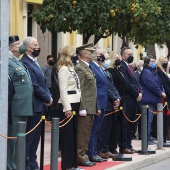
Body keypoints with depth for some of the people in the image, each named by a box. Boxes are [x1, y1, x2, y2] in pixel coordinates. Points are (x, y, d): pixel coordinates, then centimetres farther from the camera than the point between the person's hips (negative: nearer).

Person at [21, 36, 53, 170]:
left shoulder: (34, 62, 15)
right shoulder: (25, 63, -16)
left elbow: (43, 82, 18)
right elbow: (35, 86, -20)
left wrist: (49, 96, 2)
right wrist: (47, 98, -9)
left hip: (39, 106, 9)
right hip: (32, 107, -9)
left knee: (35, 138, 14)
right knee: (29, 138, -4)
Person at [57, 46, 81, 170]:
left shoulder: (71, 68, 16)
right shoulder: (64, 69, -11)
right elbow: (63, 90, -16)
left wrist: (78, 105, 11)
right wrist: (67, 108, -20)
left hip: (75, 103, 9)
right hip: (68, 104, -9)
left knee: (74, 134, 11)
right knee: (68, 135, -4)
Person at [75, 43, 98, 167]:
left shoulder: (88, 68, 18)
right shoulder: (80, 68, -12)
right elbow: (79, 90, -18)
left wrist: (96, 107, 17)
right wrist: (82, 108, -21)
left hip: (91, 108, 10)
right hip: (85, 107, -10)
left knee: (86, 134, 12)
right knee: (82, 134, -5)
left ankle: (84, 156, 17)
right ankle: (81, 158, -1)